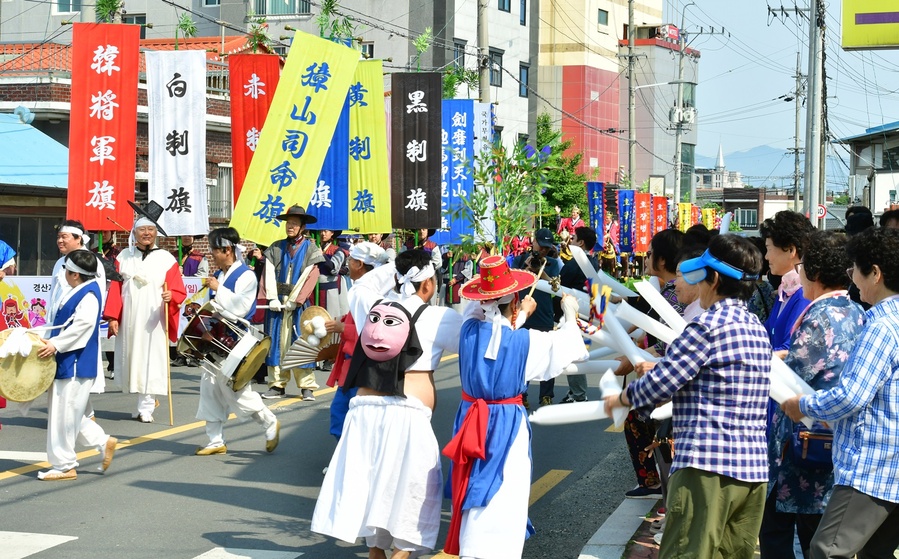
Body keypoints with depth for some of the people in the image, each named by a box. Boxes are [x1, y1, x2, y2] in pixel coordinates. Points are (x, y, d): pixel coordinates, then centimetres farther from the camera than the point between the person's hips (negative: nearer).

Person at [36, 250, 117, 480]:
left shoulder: (89, 295, -16)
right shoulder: (77, 291, 14)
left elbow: (83, 324, -26)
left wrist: (56, 344, -27)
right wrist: (50, 341, 12)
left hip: (75, 364, -11)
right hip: (67, 362, 11)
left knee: (65, 413, -4)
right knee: (69, 413, 16)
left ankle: (64, 466, 5)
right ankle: (104, 442, 23)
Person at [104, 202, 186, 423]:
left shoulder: (166, 259, 1)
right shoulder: (124, 257, 9)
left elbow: (179, 291, -2)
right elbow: (115, 289, 5)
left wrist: (170, 296, -25)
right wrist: (112, 316, -3)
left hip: (153, 322, -3)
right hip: (129, 321, 3)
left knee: (150, 362, -6)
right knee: (132, 360, 7)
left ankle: (146, 408, -1)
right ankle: (145, 402, 23)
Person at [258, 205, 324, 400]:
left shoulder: (311, 250, 1)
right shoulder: (276, 248, 10)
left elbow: (309, 278, -7)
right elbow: (269, 275, 3)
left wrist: (294, 300, -13)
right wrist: (272, 298, -9)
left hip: (299, 304, -3)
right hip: (277, 302, 3)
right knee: (276, 342, 2)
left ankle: (307, 387, -1)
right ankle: (277, 385, 7)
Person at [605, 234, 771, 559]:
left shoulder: (709, 325, -11)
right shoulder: (757, 328, 15)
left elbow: (659, 386, -9)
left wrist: (620, 399, 10)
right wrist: (659, 370, 30)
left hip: (707, 465, -8)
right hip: (754, 468, 9)